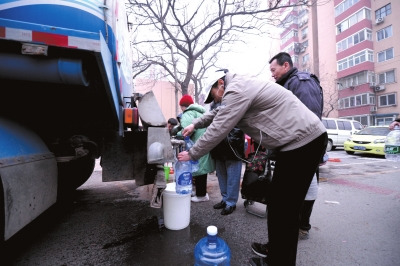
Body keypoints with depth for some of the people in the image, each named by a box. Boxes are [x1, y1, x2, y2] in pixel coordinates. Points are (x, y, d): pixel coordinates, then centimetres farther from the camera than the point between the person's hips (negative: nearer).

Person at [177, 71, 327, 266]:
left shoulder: (236, 90, -16)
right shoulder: (241, 85, 16)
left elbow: (218, 130, -16)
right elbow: (218, 112, 28)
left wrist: (191, 154, -4)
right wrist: (195, 125, 24)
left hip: (303, 141, -10)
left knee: (283, 210, -3)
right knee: (278, 204, 15)